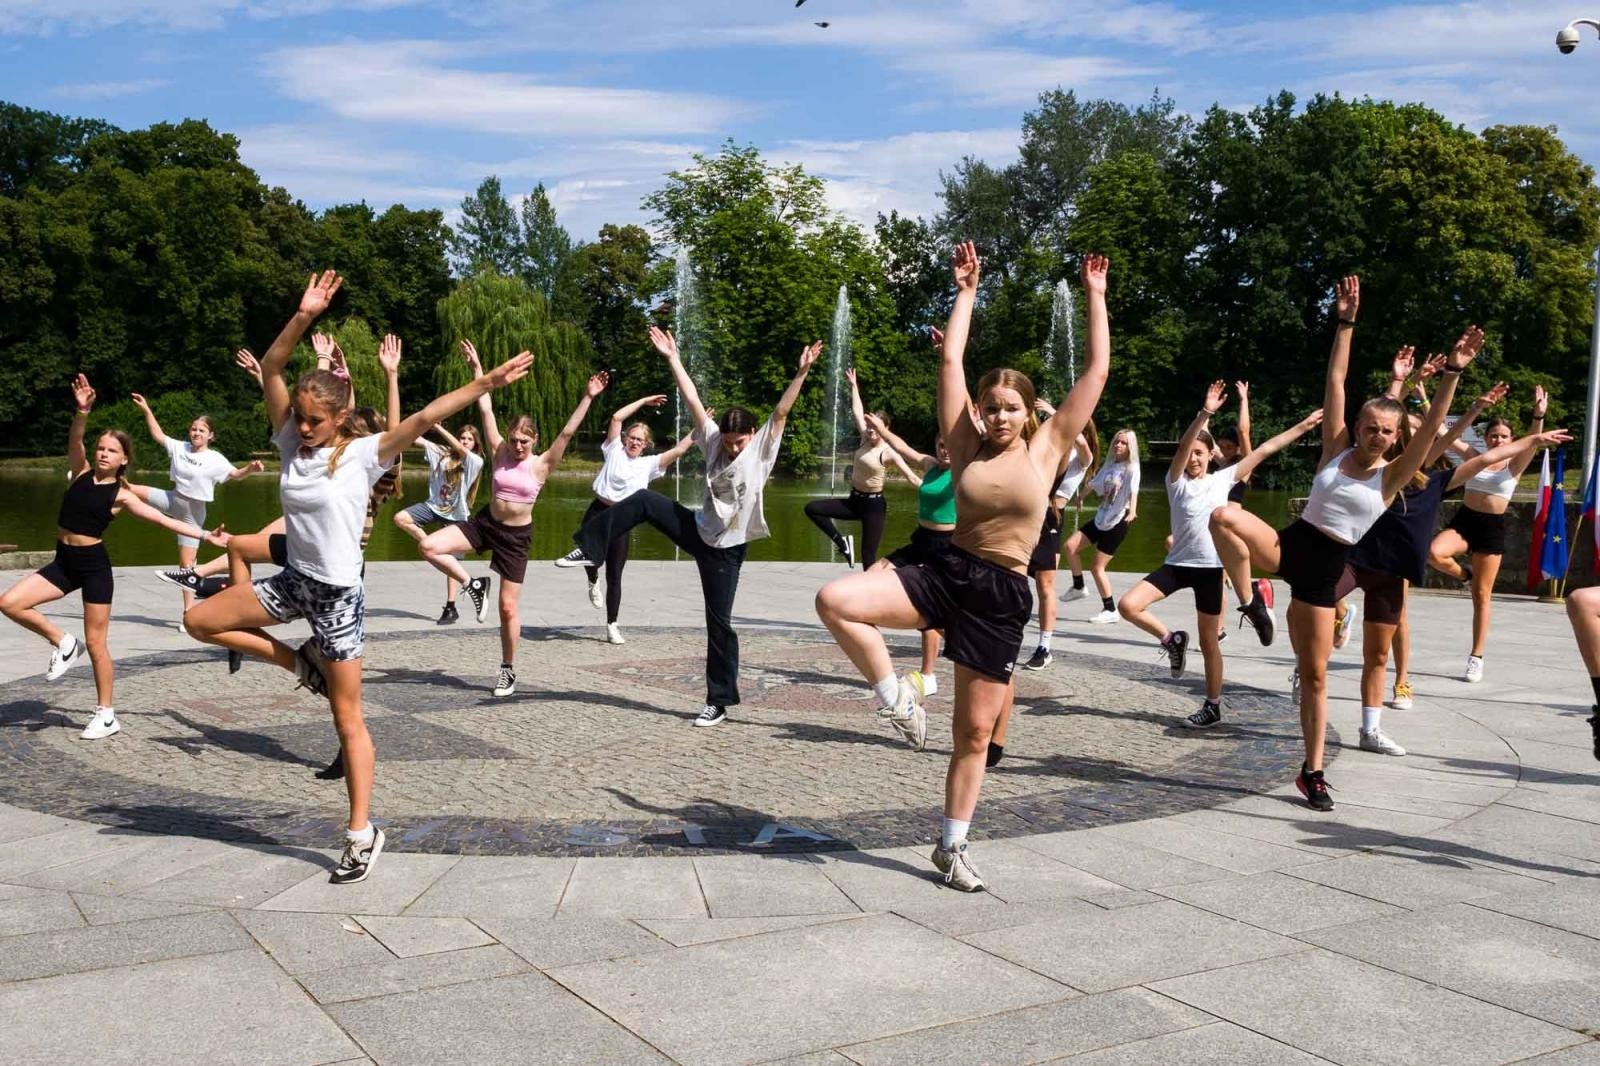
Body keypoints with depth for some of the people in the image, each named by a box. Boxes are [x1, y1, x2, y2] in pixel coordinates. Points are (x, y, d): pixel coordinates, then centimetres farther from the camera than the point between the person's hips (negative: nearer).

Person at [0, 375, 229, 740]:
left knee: (95, 642, 1)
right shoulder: (81, 471, 2)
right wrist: (82, 411, -34)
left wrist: (205, 535, -12)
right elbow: (74, 441, -16)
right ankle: (64, 644, 11)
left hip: (94, 565, -4)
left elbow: (164, 519, -5)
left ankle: (106, 715, 11)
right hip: (63, 561, 4)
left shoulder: (122, 494, -6)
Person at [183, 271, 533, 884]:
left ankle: (363, 833, 9)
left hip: (337, 596, -6)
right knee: (199, 620, 9)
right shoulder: (292, 442, 0)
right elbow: (270, 369, -4)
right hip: (293, 581, 6)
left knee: (347, 719, 0)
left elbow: (424, 419, -23)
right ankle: (301, 664, 19)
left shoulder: (363, 455, -14)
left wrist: (486, 384, -30)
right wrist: (304, 317, -17)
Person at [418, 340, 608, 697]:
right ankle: (472, 585, 3)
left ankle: (508, 670, 19)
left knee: (508, 608, 3)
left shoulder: (542, 464, -10)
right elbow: (486, 410, -6)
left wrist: (587, 398, -28)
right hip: (485, 523, 3)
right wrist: (477, 368, -8)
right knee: (429, 546, -18)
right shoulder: (499, 452, -4)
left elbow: (567, 432, -19)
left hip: (517, 536, -2)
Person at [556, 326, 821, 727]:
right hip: (698, 529, 4)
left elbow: (782, 410, -20)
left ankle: (719, 702, 7)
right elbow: (692, 401, -1)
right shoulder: (714, 440, 2)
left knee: (719, 622, -3)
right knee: (643, 501, -11)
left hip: (727, 548, -4)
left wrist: (802, 371, -32)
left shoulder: (763, 448, -8)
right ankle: (590, 550, 0)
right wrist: (672, 359, -5)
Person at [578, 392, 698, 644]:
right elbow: (616, 418, -1)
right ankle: (593, 581, 19)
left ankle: (612, 626, 12)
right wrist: (643, 402, 4)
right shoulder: (614, 450, 5)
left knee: (614, 575, 4)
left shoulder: (649, 464, 8)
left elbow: (679, 449, 3)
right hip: (597, 511, -1)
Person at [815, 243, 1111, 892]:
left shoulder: (1046, 450, 3)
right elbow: (950, 362, 6)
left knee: (974, 732, 5)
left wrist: (1095, 298, 4)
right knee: (835, 601, -23)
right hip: (947, 572, 1)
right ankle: (895, 698, -4)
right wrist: (966, 292, 10)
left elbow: (1096, 371, 2)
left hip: (1002, 596, -1)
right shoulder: (967, 447, 5)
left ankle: (953, 848, 20)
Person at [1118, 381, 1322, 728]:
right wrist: (1205, 412, -29)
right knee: (1128, 605, -17)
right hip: (1177, 563, 1)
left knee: (1208, 641, 6)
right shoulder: (1176, 481, 1)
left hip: (1210, 567, -1)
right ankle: (1172, 640, 7)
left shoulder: (1224, 479, 4)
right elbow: (1183, 446, -17)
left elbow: (1264, 450, 5)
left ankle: (1213, 707, 19)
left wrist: (1302, 426, 5)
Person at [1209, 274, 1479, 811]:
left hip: (1324, 570, 0)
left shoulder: (1392, 476, 1)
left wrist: (1452, 373, -20)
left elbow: (1432, 428, -11)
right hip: (1289, 542, 1)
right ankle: (1251, 601, -12)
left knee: (1315, 673, 2)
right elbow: (1335, 381, 1)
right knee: (1223, 517, -30)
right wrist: (1345, 323, -3)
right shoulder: (1335, 450, 3)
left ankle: (1312, 772, 14)